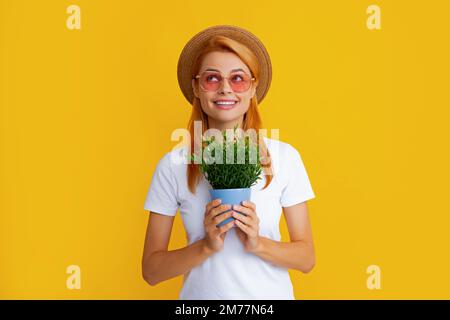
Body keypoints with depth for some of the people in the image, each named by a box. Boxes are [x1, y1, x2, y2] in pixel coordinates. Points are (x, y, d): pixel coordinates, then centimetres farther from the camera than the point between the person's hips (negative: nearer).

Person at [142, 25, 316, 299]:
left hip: (270, 294, 1)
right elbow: (151, 271, -8)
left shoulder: (285, 157, -10)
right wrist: (206, 246, -22)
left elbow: (307, 259, -5)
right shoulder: (173, 165, -11)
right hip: (201, 294, 0)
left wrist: (258, 244, -21)